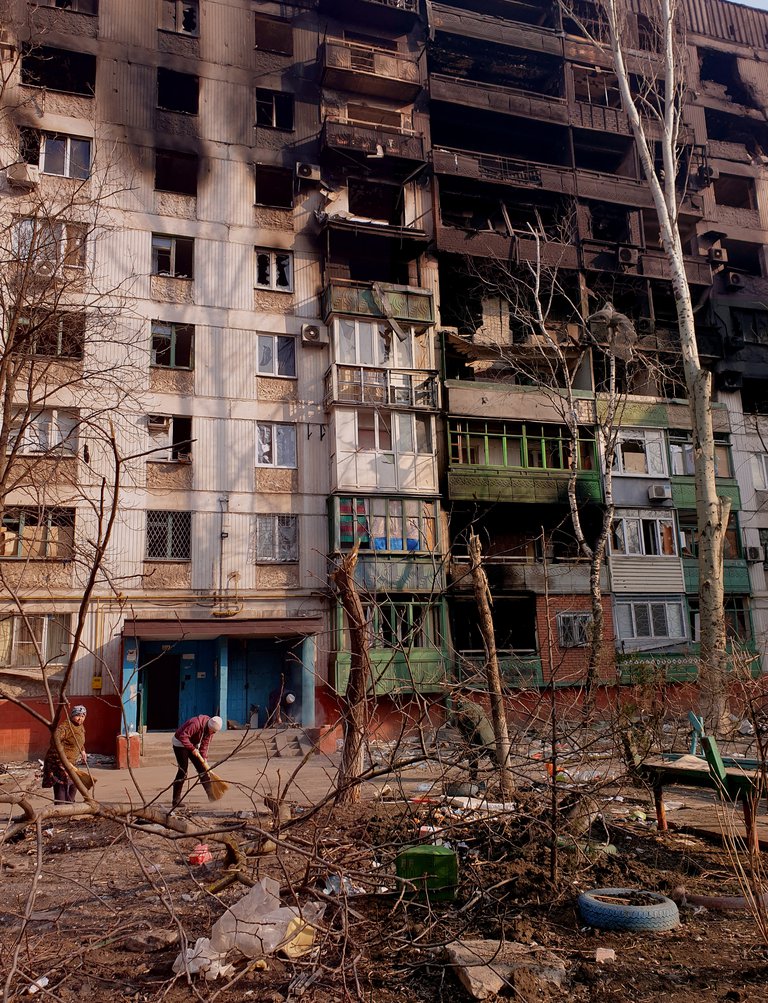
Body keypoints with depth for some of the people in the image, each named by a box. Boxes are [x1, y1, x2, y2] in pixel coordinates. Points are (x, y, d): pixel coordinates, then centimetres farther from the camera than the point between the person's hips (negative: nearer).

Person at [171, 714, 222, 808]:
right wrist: (192, 749, -34)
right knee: (183, 770, -15)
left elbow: (205, 744, -6)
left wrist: (204, 757, -17)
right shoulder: (196, 723, -34)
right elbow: (183, 736, -35)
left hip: (193, 745, 8)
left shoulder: (211, 729, -10)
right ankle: (176, 800, -11)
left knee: (202, 768, 3)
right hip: (180, 743, -7)